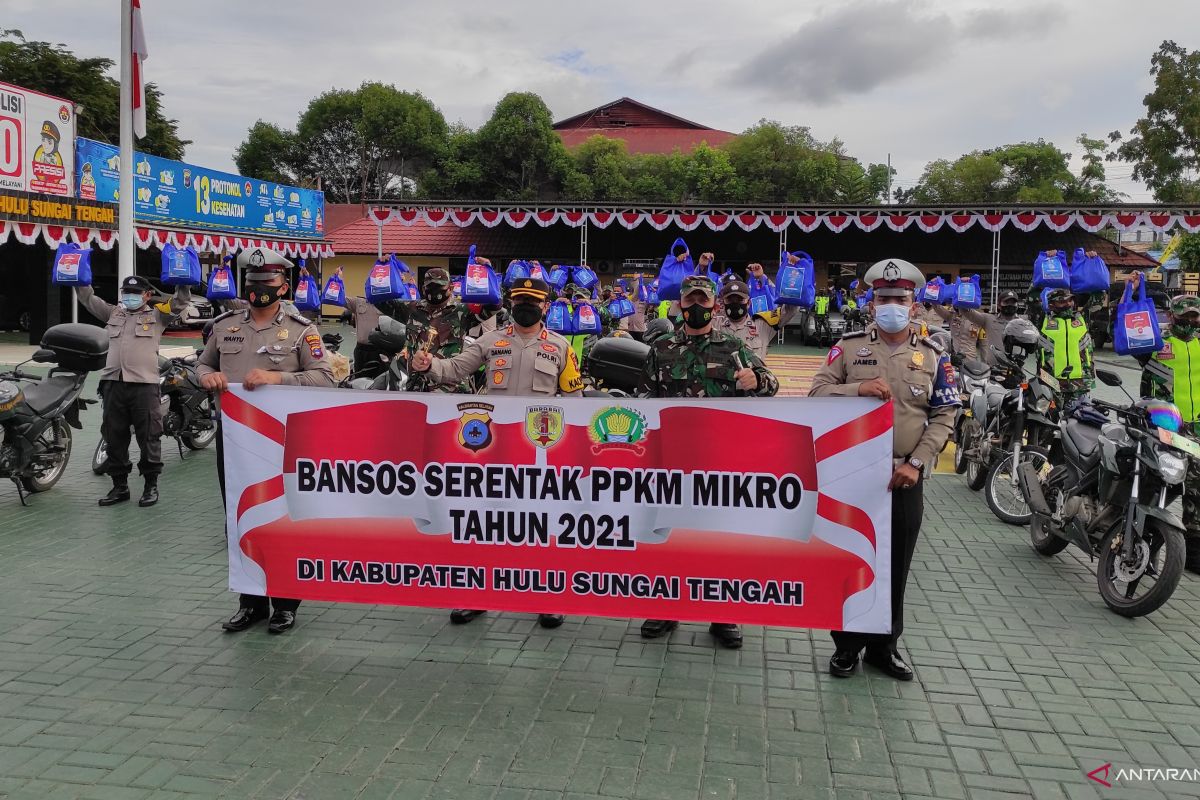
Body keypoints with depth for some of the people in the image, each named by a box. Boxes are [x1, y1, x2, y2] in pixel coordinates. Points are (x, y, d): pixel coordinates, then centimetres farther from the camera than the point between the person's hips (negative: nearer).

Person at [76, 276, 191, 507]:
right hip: (113, 383, 5)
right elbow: (87, 298, 19)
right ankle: (119, 485, 20)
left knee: (148, 437, 0)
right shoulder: (113, 313, 20)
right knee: (114, 437, 9)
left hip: (145, 384, -4)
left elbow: (181, 301, -1)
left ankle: (151, 485, 11)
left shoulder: (158, 315, 8)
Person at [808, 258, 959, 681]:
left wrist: (917, 462, -8)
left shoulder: (933, 355, 5)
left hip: (905, 476, 1)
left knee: (896, 565, 9)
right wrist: (857, 388, -22)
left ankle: (885, 645, 24)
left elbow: (944, 415, 2)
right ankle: (847, 643, 20)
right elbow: (817, 392, -4)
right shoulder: (848, 346, 2)